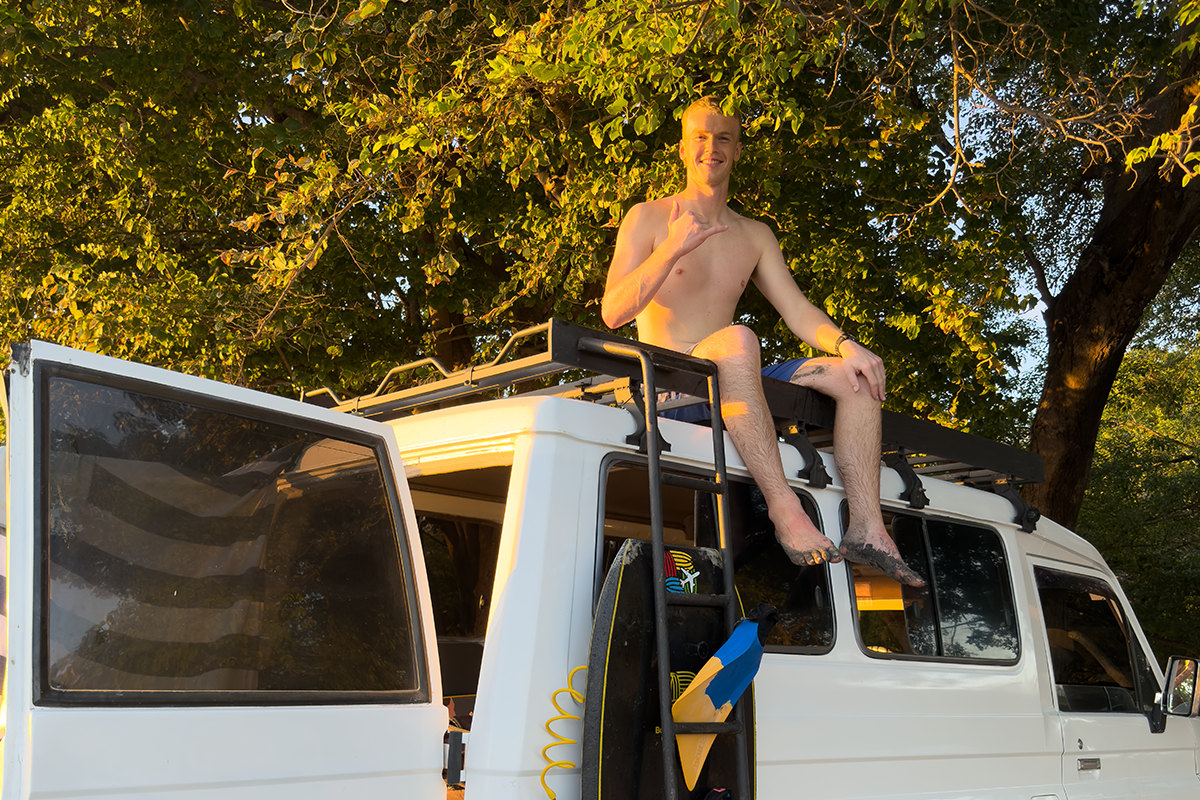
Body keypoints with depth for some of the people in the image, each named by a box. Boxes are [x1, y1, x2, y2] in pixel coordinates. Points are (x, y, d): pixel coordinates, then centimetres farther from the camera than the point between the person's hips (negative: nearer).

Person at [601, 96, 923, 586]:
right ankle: (784, 508, -42)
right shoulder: (648, 219, 5)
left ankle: (867, 528, -24)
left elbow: (796, 310, 10)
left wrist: (845, 343, -11)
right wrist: (671, 250, -20)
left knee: (855, 376, -12)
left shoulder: (755, 236, 20)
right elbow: (612, 313, -7)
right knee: (739, 339, -37)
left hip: (730, 389, 6)